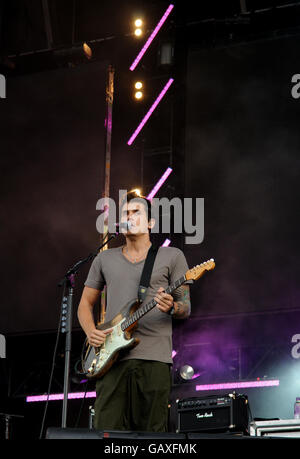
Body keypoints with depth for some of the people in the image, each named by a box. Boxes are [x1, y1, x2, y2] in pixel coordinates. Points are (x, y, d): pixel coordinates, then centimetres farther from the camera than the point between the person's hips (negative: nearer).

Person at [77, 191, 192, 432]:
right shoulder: (105, 259, 19)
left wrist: (171, 308, -17)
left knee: (151, 434, -5)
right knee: (107, 430, -5)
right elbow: (86, 303, 22)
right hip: (111, 357, 3)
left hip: (154, 358, -2)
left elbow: (186, 308, 7)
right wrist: (91, 331, 1)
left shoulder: (172, 256, 10)